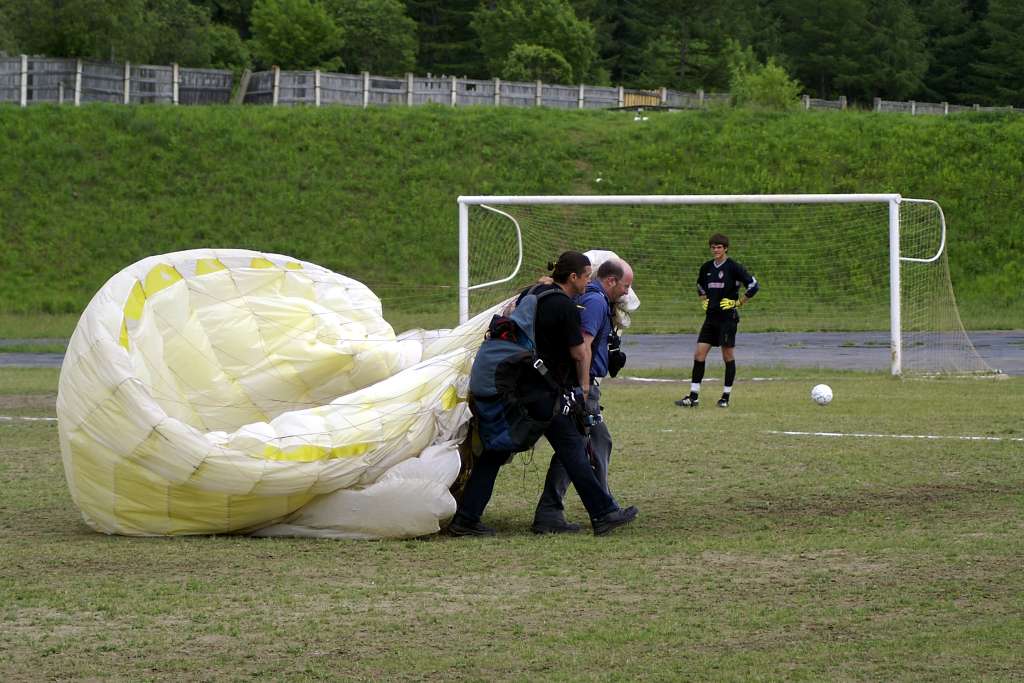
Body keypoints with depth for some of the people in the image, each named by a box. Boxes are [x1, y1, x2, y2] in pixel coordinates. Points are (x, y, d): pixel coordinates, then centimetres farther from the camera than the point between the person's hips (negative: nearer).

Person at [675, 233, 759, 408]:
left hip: (728, 317, -6)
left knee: (728, 355, 1)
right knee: (699, 353, -2)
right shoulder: (706, 268, 9)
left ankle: (726, 397, 10)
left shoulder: (733, 267, -9)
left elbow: (753, 286, -10)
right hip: (711, 317, 6)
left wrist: (738, 303, -7)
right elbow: (700, 287, 30)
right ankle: (694, 397, -1)